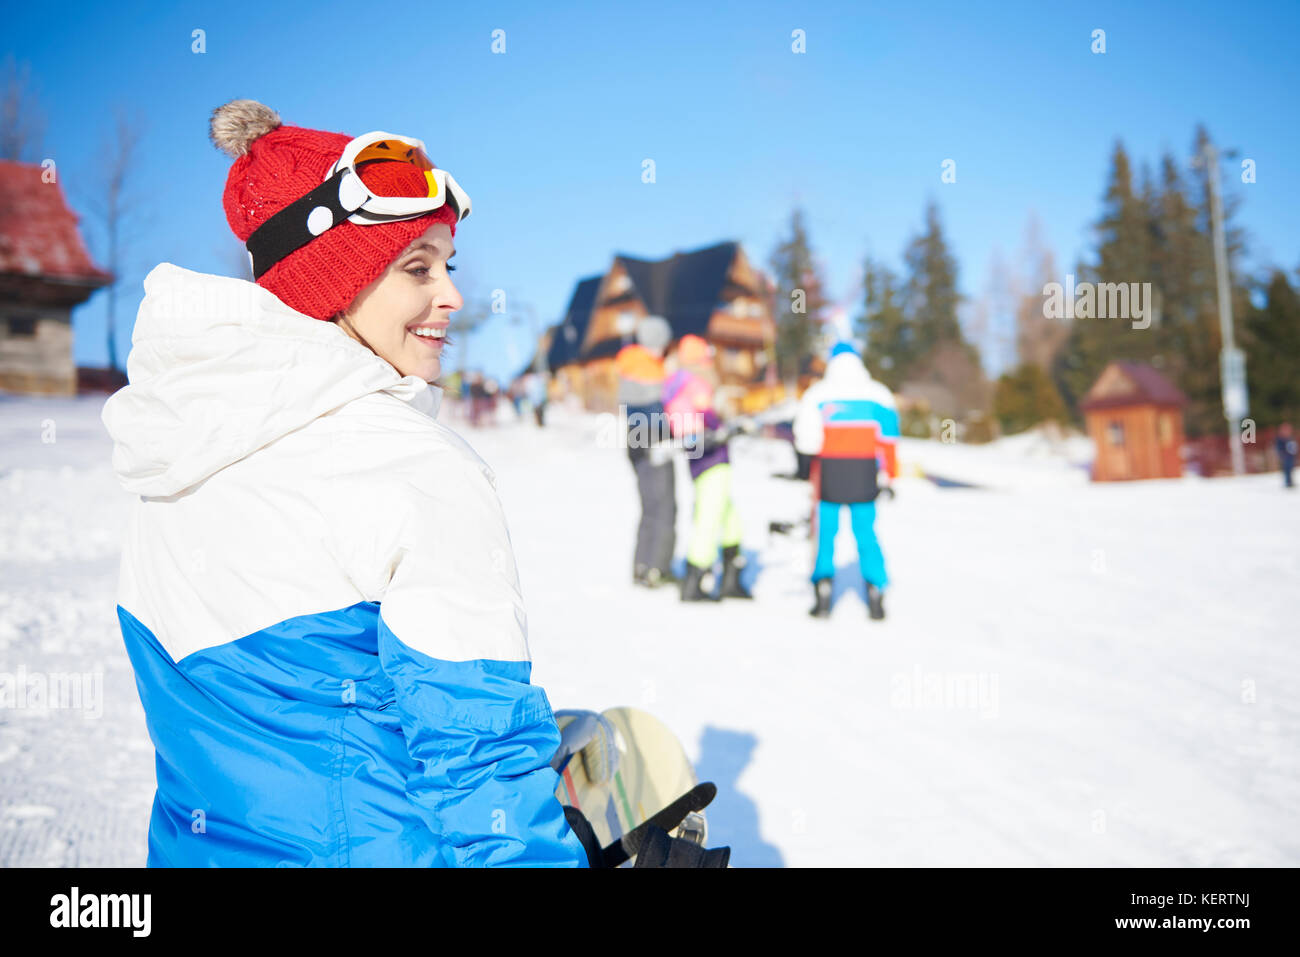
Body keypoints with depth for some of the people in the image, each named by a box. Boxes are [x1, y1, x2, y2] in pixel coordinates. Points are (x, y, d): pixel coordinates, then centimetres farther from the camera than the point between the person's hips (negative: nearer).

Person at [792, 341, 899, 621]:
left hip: (829, 473, -1)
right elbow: (888, 439, 3)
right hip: (864, 475, 1)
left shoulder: (817, 393, -1)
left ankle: (823, 584, -2)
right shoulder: (877, 395, 3)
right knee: (866, 534, 8)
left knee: (825, 532, 8)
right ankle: (875, 593, 5)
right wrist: (889, 476, 8)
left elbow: (805, 439, -6)